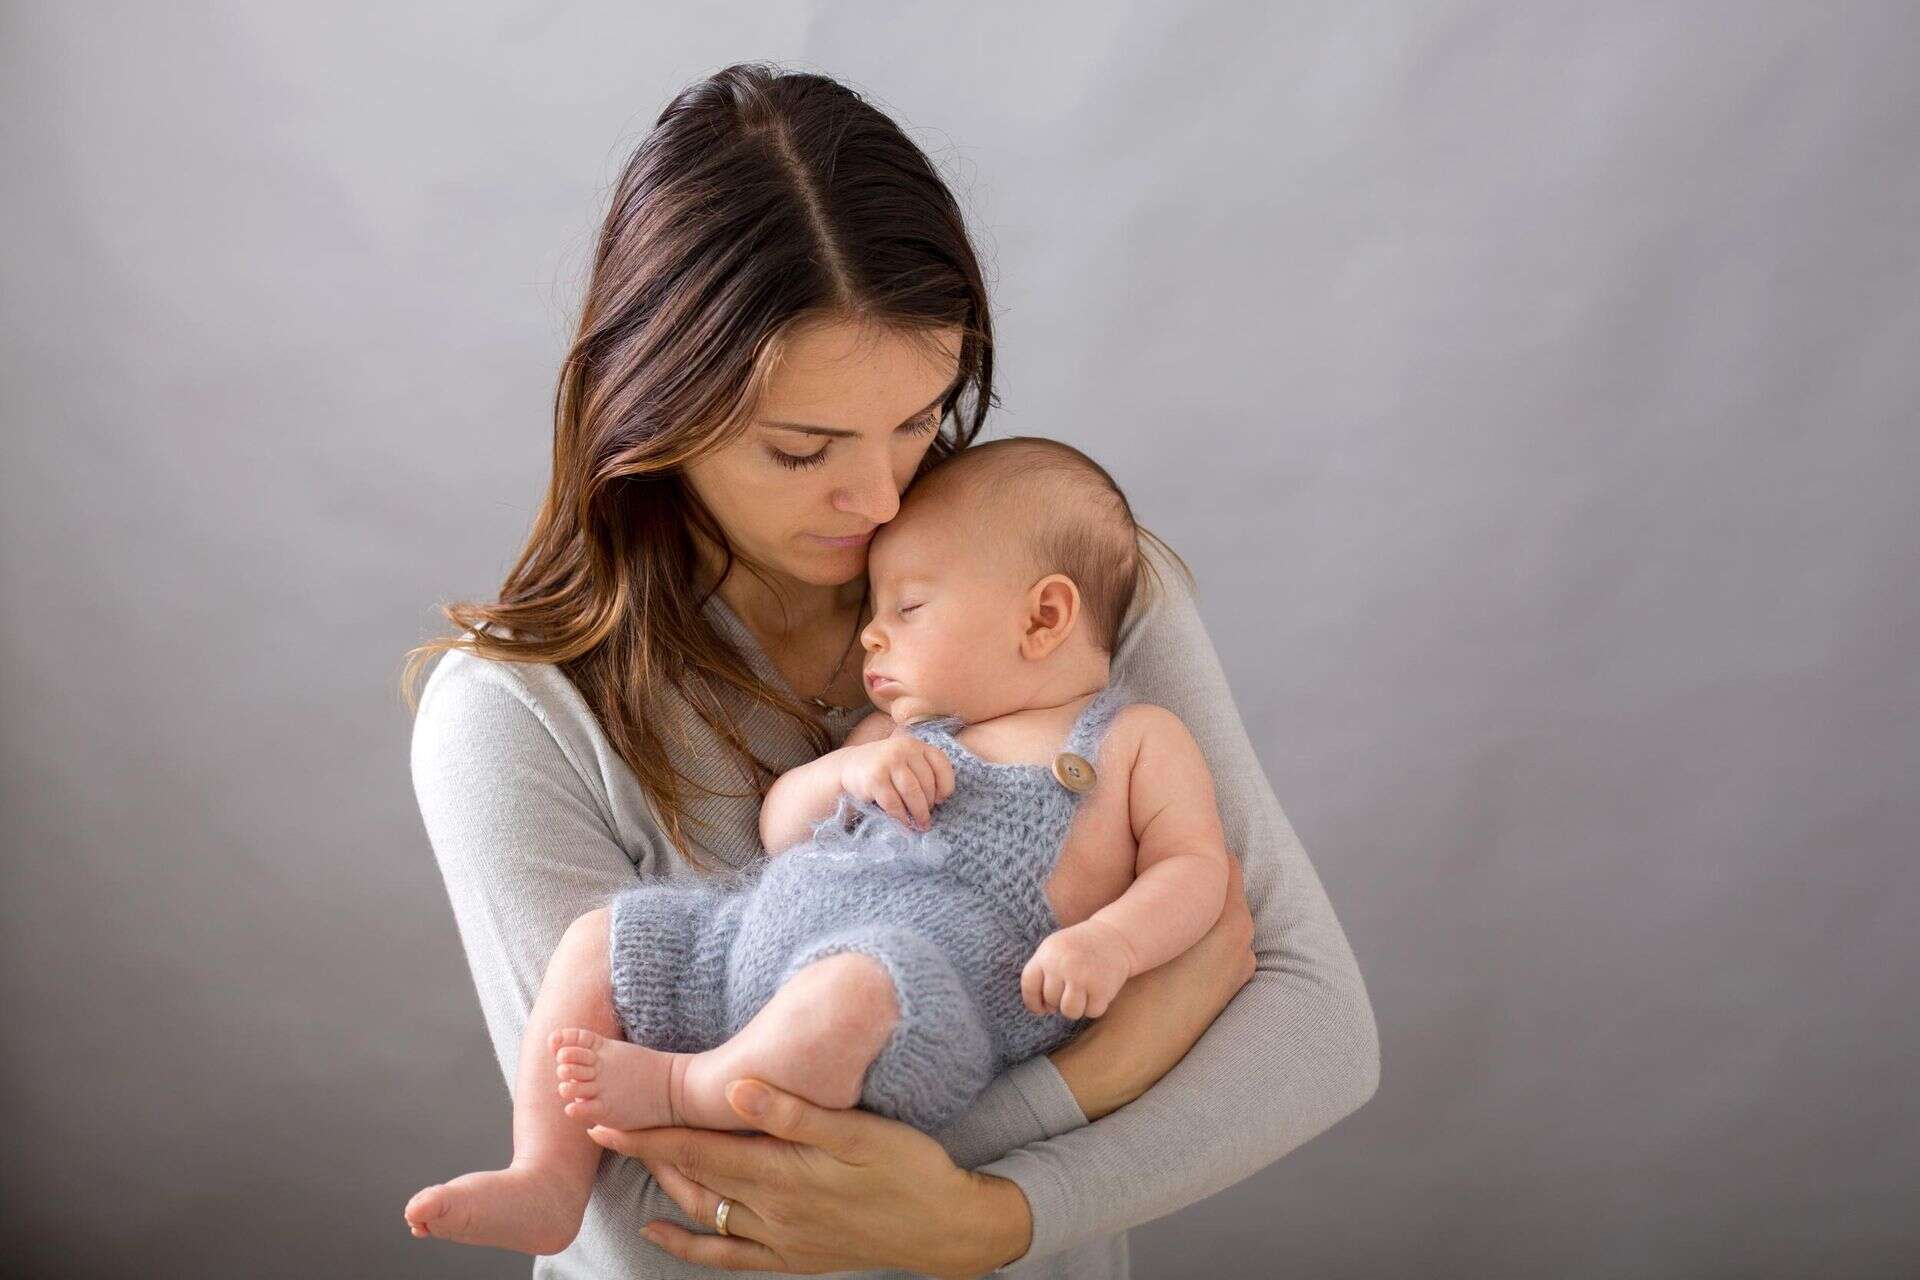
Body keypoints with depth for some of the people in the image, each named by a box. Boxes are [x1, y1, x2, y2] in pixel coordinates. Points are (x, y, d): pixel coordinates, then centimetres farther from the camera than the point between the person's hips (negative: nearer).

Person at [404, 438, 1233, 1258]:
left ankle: (680, 1088, -17)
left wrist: (1109, 942, -19)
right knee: (595, 943, 4)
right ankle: (548, 1183, -2)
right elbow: (778, 825, 24)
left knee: (851, 994, -41)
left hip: (938, 998, -7)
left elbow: (1195, 867, 1)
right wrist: (853, 767, 3)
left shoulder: (1138, 740, 10)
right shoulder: (901, 731, 27)